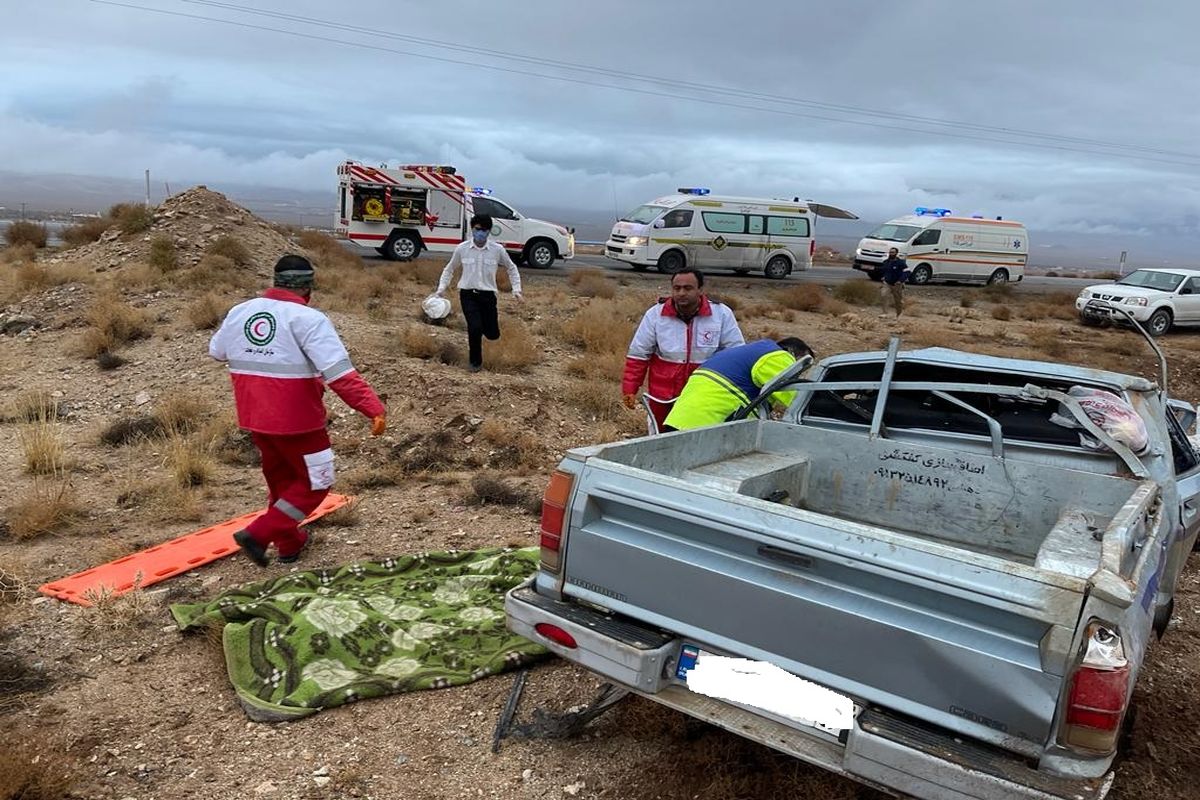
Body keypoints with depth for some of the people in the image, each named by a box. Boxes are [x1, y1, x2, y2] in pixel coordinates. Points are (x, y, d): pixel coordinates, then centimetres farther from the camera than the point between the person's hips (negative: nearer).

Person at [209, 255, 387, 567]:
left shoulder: (239, 311, 3)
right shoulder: (308, 319, -18)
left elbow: (216, 352, 20)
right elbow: (340, 374, -26)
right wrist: (374, 409, -26)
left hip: (253, 417, 7)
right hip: (296, 420, -7)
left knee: (281, 477, 26)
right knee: (315, 483, 11)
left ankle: (289, 542, 37)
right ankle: (259, 534, 2)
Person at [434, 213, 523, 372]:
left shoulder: (498, 250, -4)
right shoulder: (462, 249, -4)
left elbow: (511, 268, 11)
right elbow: (449, 269, 11)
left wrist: (516, 289, 2)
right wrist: (441, 288, 1)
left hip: (487, 295, 1)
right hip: (468, 294, -1)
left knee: (493, 334, 4)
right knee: (475, 327, -20)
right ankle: (475, 361, 5)